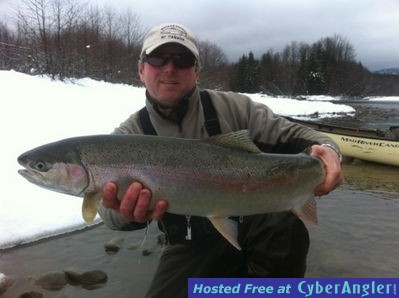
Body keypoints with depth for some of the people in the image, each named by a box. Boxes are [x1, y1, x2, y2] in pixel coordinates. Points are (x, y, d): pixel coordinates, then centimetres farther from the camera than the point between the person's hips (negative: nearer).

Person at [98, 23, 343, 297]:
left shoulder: (232, 108, -4)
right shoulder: (128, 137, -4)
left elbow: (289, 135, -3)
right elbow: (112, 193, -18)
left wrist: (324, 147, -26)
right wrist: (127, 212, -43)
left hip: (252, 224, 0)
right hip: (192, 248, 1)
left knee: (284, 221, -31)